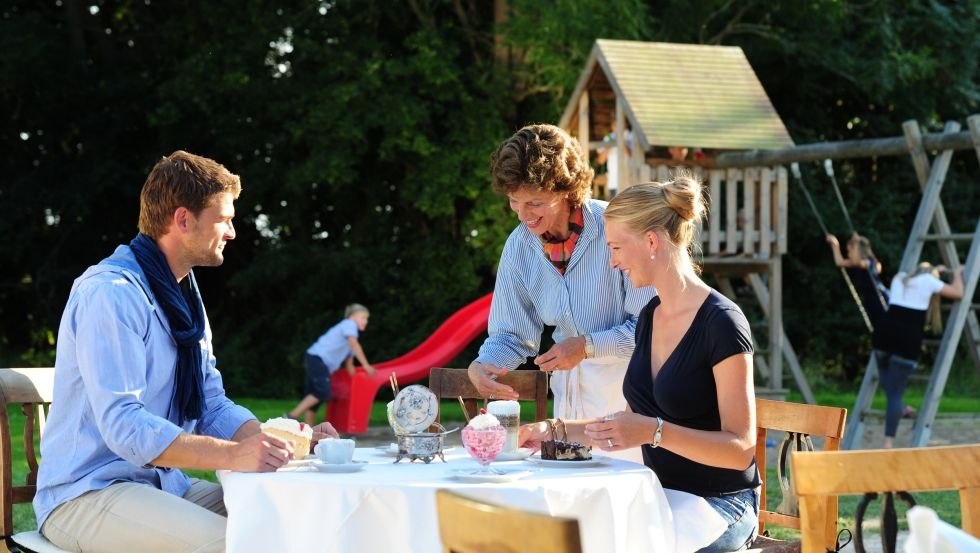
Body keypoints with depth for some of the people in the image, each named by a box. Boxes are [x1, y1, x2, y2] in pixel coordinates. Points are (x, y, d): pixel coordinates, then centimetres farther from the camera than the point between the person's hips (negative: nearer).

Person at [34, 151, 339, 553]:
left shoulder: (184, 295, 14)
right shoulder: (109, 292, -17)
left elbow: (212, 406, 12)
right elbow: (123, 425, -26)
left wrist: (289, 443, -5)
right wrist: (232, 455, -33)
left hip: (162, 484, 9)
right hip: (88, 492, -9)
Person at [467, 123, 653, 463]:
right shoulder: (519, 246, 0)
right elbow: (511, 335, 6)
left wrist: (587, 346, -23)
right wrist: (481, 366, -14)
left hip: (626, 396, -5)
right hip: (569, 399, 5)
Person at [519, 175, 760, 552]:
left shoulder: (722, 324, -16)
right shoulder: (650, 316, 9)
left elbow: (741, 450, -18)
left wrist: (654, 431, -30)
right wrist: (557, 430, 12)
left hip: (720, 505, -7)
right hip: (664, 497, 7)